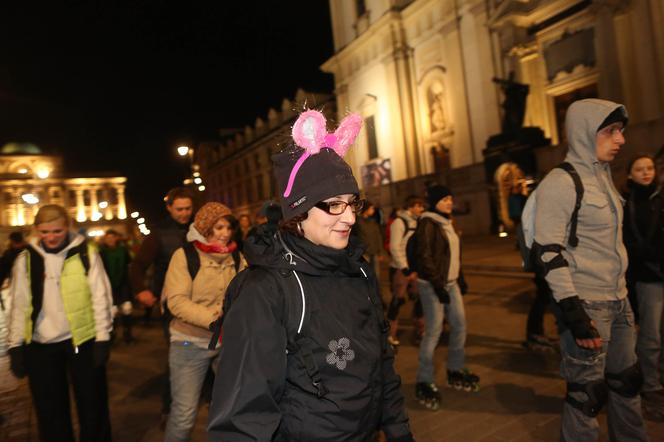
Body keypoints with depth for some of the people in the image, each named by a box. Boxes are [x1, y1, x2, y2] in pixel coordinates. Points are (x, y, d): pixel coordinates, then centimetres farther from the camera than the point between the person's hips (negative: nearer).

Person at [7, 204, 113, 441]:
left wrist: (103, 338, -7)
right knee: (50, 412, 15)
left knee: (92, 407, 11)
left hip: (83, 340, -2)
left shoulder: (86, 253, -7)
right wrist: (16, 345, 4)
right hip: (41, 345, 2)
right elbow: (19, 305, 5)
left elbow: (101, 296, -6)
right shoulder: (26, 259, 0)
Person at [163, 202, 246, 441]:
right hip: (191, 343, -3)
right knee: (184, 413, 5)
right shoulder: (185, 255, -9)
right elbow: (177, 301, -17)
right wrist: (216, 319, -28)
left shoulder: (236, 256, 2)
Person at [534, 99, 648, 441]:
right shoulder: (561, 182, -13)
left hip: (618, 301, 8)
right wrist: (573, 312, -21)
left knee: (627, 382, 17)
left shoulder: (603, 177, 12)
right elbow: (547, 253, -18)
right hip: (586, 304, -8)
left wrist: (622, 295, 17)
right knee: (587, 393, 3)